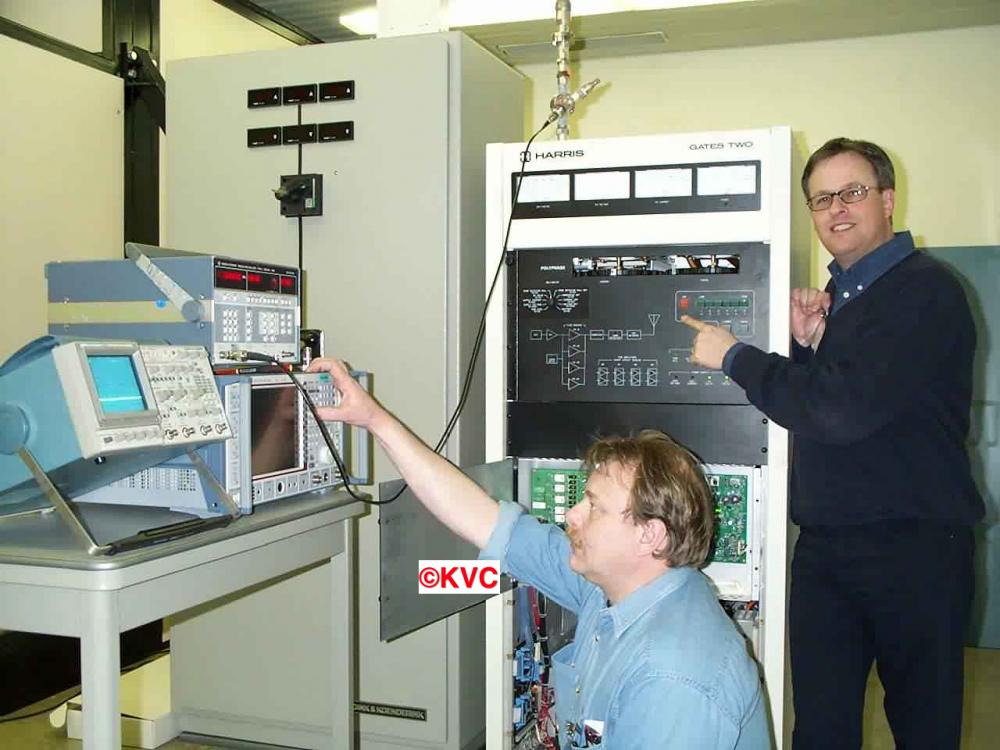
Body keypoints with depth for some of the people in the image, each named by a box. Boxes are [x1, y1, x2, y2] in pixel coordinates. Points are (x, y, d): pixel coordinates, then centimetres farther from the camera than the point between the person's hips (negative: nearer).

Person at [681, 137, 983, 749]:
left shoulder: (925, 290, -12)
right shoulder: (836, 297, 14)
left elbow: (844, 411, -23)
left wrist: (734, 356, -12)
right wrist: (806, 347, -1)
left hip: (914, 551, -7)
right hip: (825, 547, 7)